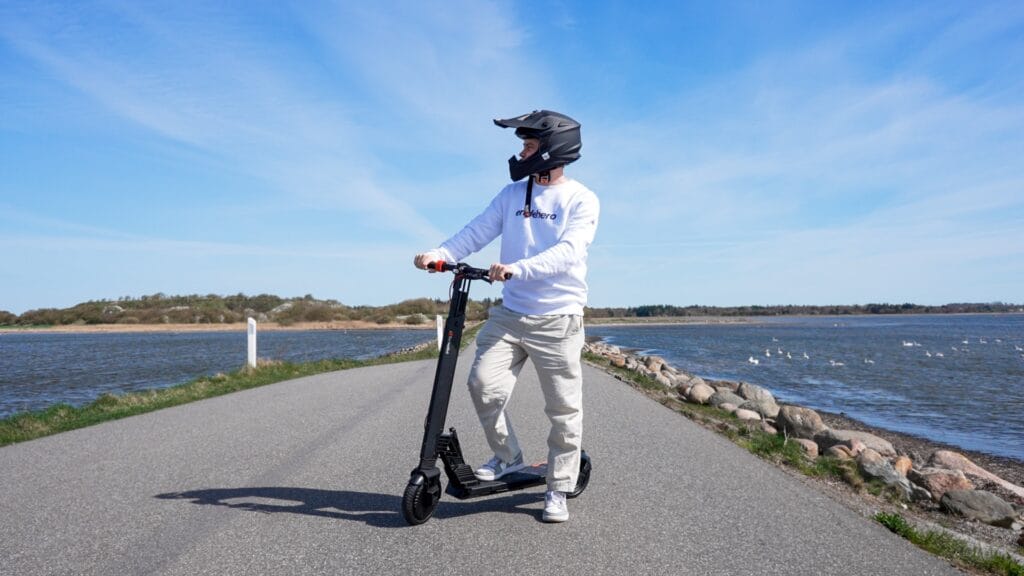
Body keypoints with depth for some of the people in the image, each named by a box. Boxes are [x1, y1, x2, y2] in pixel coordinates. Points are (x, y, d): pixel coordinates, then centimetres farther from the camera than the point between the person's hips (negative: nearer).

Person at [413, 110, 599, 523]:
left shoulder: (581, 200, -4)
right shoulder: (513, 193, 10)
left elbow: (568, 252, -20)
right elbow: (476, 232, 2)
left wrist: (517, 268, -35)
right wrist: (438, 254, -16)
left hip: (558, 319, -4)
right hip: (509, 314, 4)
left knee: (563, 408, 3)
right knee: (484, 384, -9)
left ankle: (558, 489, 20)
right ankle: (507, 457, 16)